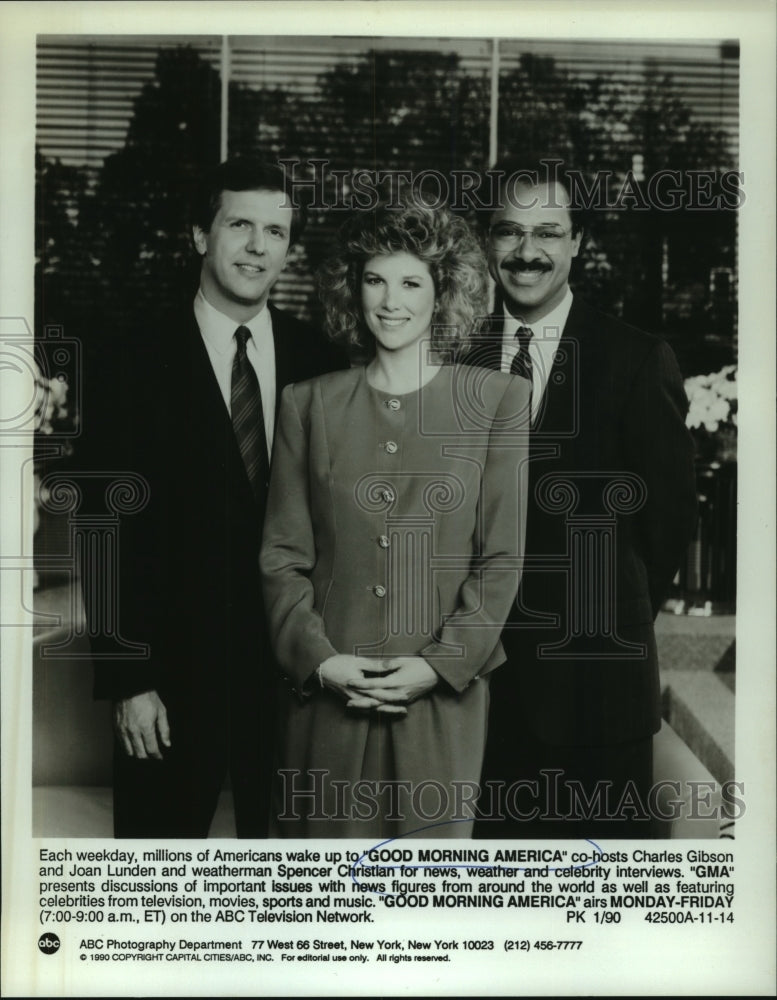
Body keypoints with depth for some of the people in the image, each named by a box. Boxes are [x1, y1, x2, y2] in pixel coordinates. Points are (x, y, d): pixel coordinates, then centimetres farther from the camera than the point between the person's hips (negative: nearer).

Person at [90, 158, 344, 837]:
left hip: (293, 653, 3)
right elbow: (115, 532, -8)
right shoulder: (143, 362, -7)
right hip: (176, 660, -3)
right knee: (161, 829, 12)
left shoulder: (315, 360, 2)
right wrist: (128, 680, -11)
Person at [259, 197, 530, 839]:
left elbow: (502, 559, 1)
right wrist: (319, 658, -7)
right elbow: (282, 556, 6)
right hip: (327, 693, 1)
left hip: (444, 697, -1)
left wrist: (438, 664, -9)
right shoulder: (309, 405, 8)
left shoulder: (495, 401, 4)